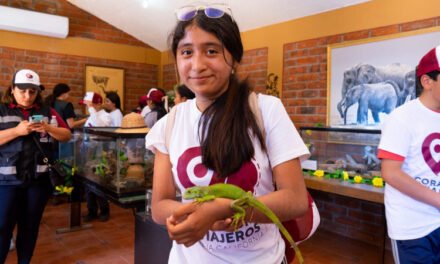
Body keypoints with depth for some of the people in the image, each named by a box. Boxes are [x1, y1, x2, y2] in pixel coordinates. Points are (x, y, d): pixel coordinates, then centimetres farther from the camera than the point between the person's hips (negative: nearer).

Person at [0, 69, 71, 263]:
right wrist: (17, 131, -19)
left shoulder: (47, 112, 7)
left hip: (38, 179, 2)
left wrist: (47, 128, -11)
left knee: (30, 226, 12)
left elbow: (67, 135, 6)